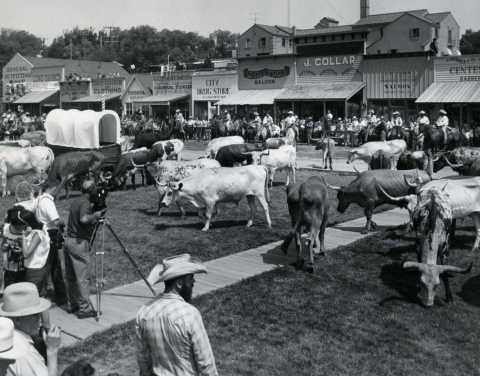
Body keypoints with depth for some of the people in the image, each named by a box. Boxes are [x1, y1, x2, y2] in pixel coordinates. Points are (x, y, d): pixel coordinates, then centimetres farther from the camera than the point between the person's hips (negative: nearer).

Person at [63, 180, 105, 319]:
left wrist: (94, 217, 21)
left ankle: (74, 305, 23)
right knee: (82, 278, -5)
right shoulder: (85, 203, -13)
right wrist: (96, 215, -16)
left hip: (68, 240, 9)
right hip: (79, 243, -9)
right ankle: (84, 308, -1)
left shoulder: (75, 202, 14)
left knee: (71, 277, 13)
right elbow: (84, 219, -31)